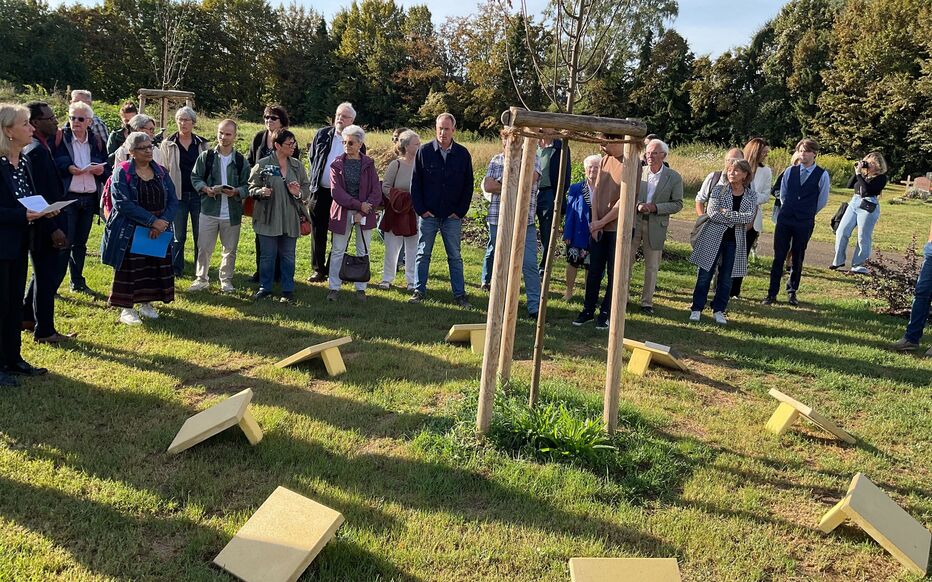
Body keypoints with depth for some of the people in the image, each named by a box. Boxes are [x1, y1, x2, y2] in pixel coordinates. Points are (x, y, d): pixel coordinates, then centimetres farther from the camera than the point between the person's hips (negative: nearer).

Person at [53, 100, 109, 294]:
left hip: (89, 198, 4)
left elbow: (107, 167, 12)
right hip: (67, 197, -4)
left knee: (80, 242, 13)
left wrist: (101, 169, -9)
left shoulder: (96, 141, 10)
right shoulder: (60, 137, -2)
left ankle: (77, 282, 23)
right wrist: (68, 168, -20)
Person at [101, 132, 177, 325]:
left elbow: (173, 201, 2)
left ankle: (145, 303, 25)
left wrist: (163, 222, -16)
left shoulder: (161, 172, 7)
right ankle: (126, 308, 13)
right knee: (129, 269, 1)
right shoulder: (122, 173, -6)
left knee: (154, 267, 8)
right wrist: (152, 220, -22)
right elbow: (124, 204, -17)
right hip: (130, 232, -4)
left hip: (158, 232, 4)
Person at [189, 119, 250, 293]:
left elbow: (247, 185, 2)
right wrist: (206, 189, -13)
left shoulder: (241, 160, 1)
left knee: (230, 250, 10)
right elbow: (195, 177, 5)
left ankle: (226, 279, 25)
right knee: (204, 248, 5)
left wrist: (236, 192, -17)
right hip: (209, 210, 0)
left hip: (232, 212, 0)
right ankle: (201, 279, 19)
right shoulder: (206, 157, 1)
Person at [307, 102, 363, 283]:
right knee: (318, 232, 7)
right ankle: (318, 270, 16)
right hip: (320, 192, 2)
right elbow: (311, 157, 15)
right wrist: (314, 179, 11)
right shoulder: (322, 134, 6)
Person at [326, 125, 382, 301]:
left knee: (363, 251, 7)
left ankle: (361, 288, 18)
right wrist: (359, 205, -17)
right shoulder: (337, 164, -1)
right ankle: (334, 288, 14)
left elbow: (376, 193, -5)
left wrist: (362, 212, -15)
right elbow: (336, 191, -10)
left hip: (365, 213, 0)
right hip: (342, 212, 0)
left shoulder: (368, 164, -1)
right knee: (337, 251, 4)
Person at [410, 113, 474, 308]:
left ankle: (459, 294, 11)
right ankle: (419, 291, 17)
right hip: (428, 214, 0)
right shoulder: (424, 151, -2)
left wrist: (460, 211, -1)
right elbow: (415, 182, 1)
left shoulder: (463, 154, 0)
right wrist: (421, 209, -5)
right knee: (423, 254, 7)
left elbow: (468, 185, 6)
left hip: (452, 216, 0)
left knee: (455, 256, 5)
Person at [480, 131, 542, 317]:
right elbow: (487, 186, -2)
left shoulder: (532, 158, 4)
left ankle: (535, 306, -3)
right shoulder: (496, 160, 12)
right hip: (498, 219, 3)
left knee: (529, 263, -7)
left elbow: (530, 178, -17)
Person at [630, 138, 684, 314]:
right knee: (626, 261, 5)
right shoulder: (638, 172, 1)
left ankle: (647, 302, 17)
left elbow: (677, 204, -3)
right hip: (633, 222, 1)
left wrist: (655, 207, -16)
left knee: (652, 266, 6)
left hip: (656, 225, -1)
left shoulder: (674, 177, -3)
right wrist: (637, 205, -15)